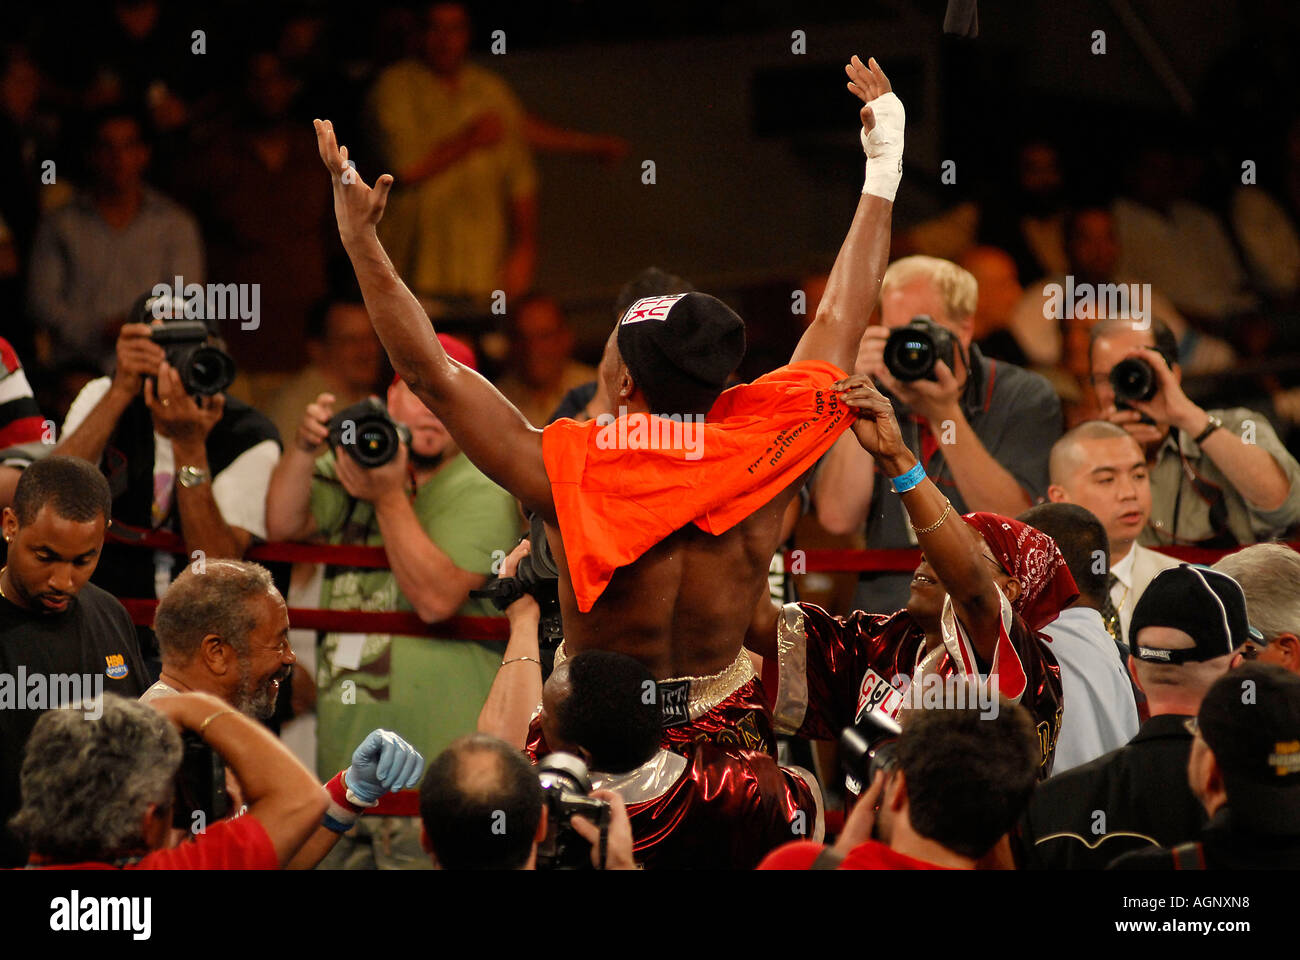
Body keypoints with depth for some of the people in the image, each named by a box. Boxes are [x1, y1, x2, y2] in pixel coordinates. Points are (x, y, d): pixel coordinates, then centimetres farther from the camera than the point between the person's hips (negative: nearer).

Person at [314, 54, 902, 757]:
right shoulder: (755, 459, -16)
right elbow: (840, 322, -2)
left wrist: (360, 239, -15)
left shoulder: (569, 478, -24)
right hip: (730, 728, 3)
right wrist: (882, 171, 9)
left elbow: (427, 368, -19)